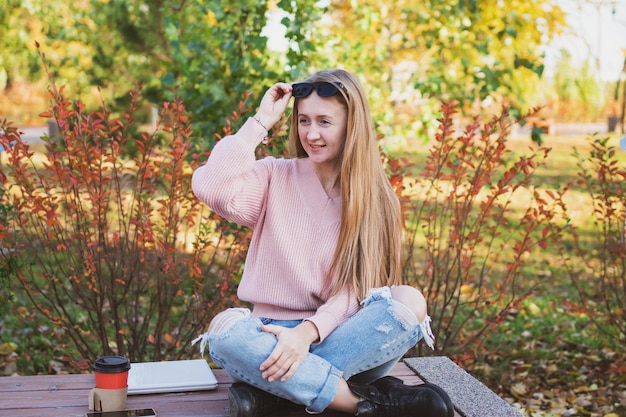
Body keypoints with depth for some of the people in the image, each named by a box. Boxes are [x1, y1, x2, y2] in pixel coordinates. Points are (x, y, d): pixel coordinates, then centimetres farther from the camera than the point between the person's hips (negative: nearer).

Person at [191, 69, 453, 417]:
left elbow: (358, 287, -6)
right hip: (274, 336, 0)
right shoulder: (276, 177, 3)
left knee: (410, 303, -28)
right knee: (224, 328, -32)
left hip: (342, 339, 1)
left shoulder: (375, 198, 3)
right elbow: (210, 188, -18)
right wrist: (261, 122, -10)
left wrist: (310, 331, -23)